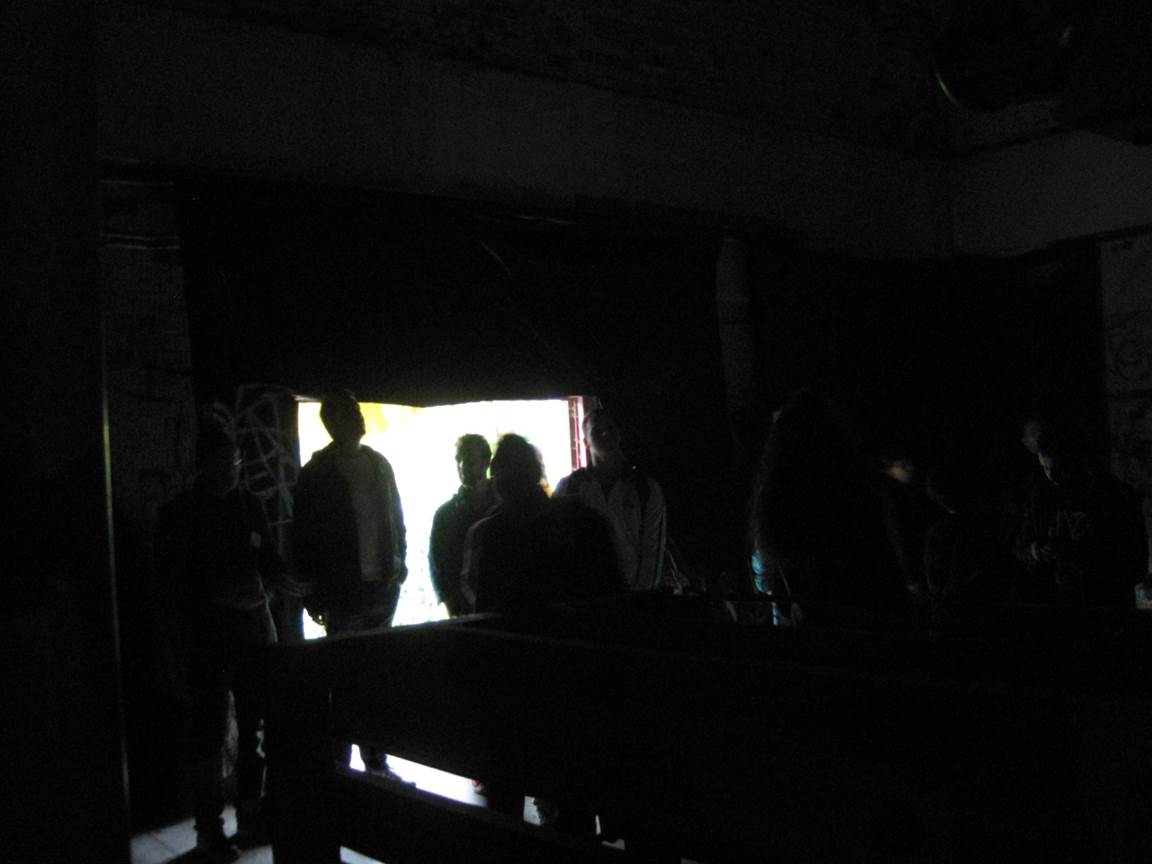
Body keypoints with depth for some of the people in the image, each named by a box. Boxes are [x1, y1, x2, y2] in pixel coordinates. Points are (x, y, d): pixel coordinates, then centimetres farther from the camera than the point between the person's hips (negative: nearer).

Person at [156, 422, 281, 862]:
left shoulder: (249, 506, 10)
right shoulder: (178, 514, -1)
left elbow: (271, 561, 16)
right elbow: (174, 584, -3)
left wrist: (261, 588, -4)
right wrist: (217, 601, -14)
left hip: (255, 626, 4)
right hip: (208, 634, -4)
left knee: (256, 723, 6)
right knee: (208, 731, -2)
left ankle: (251, 816, 19)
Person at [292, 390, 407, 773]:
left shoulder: (377, 463, 11)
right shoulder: (318, 472, -5)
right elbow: (305, 534, -7)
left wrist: (398, 563, 8)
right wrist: (314, 593, -10)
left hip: (383, 584, 5)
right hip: (344, 592, -5)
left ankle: (376, 763, 23)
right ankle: (339, 766, 9)